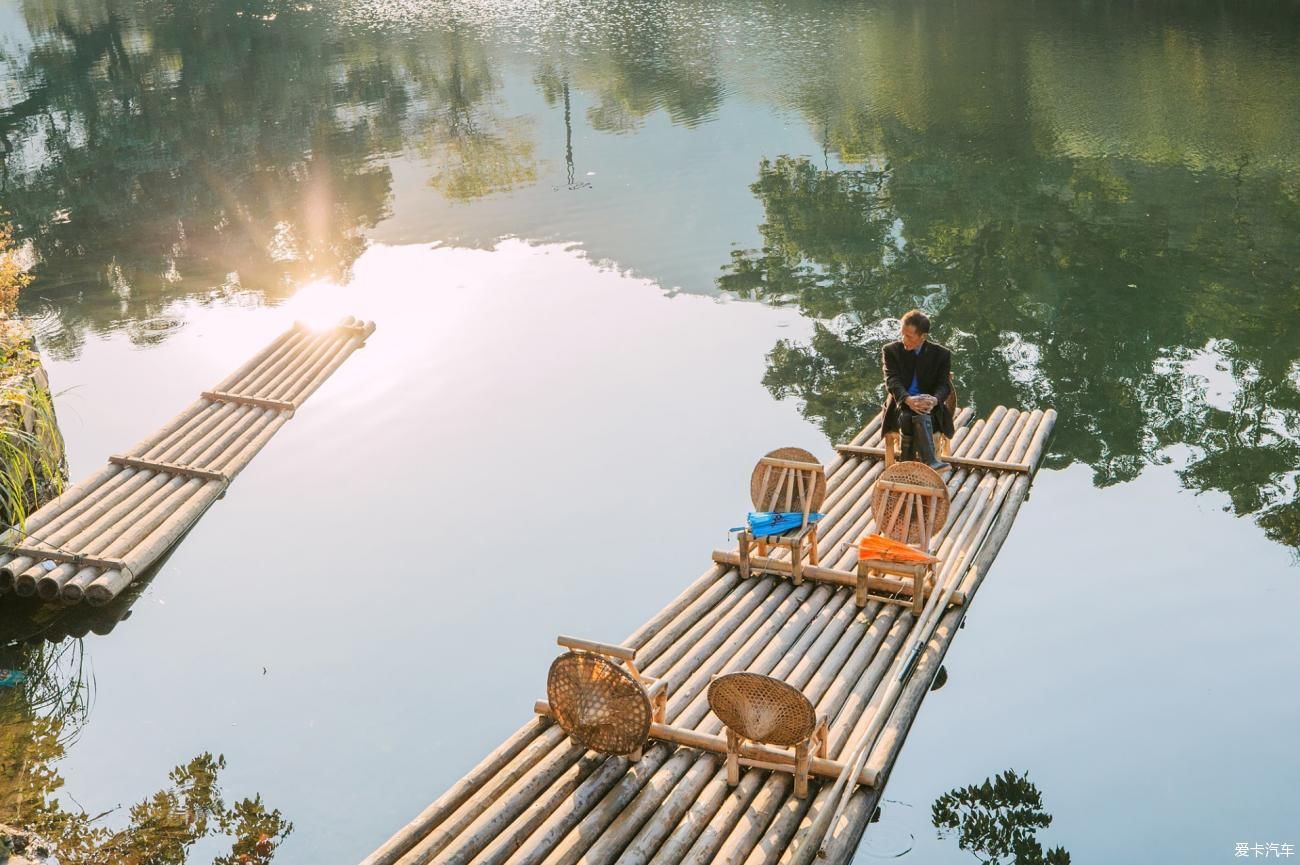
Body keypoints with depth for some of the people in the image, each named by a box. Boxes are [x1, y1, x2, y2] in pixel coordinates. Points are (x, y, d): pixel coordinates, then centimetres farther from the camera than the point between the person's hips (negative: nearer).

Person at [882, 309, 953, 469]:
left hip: (930, 409, 0)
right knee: (906, 417, -37)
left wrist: (935, 399, -28)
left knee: (920, 416, -37)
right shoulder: (891, 351, 5)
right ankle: (930, 461, -49)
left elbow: (943, 384, -2)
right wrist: (907, 399, -31)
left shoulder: (941, 354, 6)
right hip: (901, 405, 0)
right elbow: (892, 380, -9)